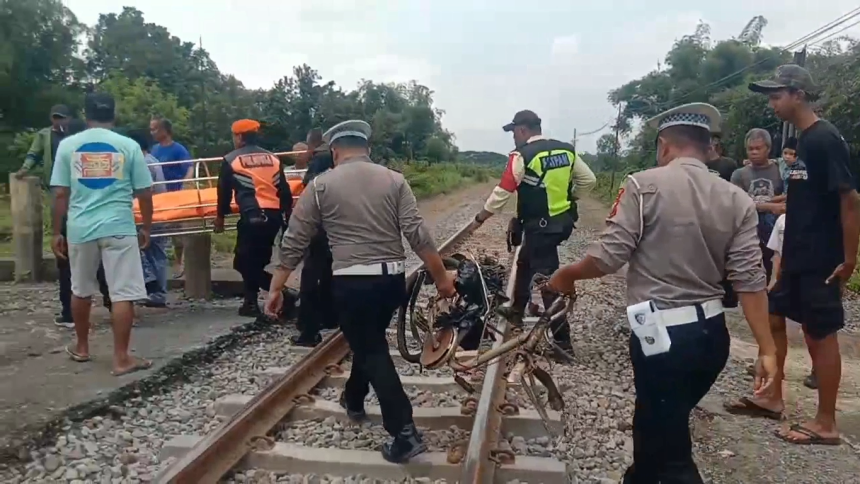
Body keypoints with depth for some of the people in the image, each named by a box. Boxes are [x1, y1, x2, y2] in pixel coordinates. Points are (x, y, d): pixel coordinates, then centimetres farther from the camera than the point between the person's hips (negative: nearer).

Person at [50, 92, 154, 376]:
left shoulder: (68, 145, 4)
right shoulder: (128, 146, 0)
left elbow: (60, 194, 3)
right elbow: (144, 193, 0)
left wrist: (57, 232, 11)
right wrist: (146, 228, 11)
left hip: (80, 228, 3)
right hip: (118, 227, -3)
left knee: (81, 290, 20)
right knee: (123, 293, 0)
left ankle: (82, 348, 34)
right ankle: (121, 358, -1)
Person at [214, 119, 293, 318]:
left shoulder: (231, 160, 2)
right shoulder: (273, 158, 13)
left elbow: (224, 191, 7)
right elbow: (284, 191, 12)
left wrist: (220, 216, 20)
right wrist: (288, 216, 20)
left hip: (252, 216, -5)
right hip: (274, 215, 5)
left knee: (247, 262, 5)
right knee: (257, 261, 17)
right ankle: (251, 302, 20)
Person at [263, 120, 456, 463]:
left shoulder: (321, 185, 0)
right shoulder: (394, 180, 3)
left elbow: (294, 242, 0)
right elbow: (417, 233, -5)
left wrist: (276, 288, 6)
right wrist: (441, 276, 0)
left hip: (352, 281, -4)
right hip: (393, 277, 4)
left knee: (372, 351, 4)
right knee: (370, 341, 25)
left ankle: (405, 433, 0)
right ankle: (354, 400, 45)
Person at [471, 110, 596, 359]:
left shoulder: (522, 156, -14)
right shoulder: (566, 150, 6)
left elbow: (502, 193, -12)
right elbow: (588, 180, 9)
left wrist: (480, 218, 1)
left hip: (540, 226, -8)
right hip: (563, 222, 8)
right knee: (524, 262, 25)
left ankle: (562, 341, 2)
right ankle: (516, 311, 41)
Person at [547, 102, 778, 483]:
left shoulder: (645, 185, -11)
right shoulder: (737, 201, 3)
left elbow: (609, 256, -15)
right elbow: (750, 280, -2)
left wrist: (565, 275, 4)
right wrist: (767, 349, 2)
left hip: (661, 334, -6)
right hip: (712, 334, 6)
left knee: (673, 454, 8)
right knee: (654, 421, 29)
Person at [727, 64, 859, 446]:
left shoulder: (825, 139, -16)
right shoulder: (804, 140, 11)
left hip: (821, 260, -9)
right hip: (796, 257, 9)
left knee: (821, 334, 0)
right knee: (772, 317, 14)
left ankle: (826, 424, 13)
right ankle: (773, 398, 28)